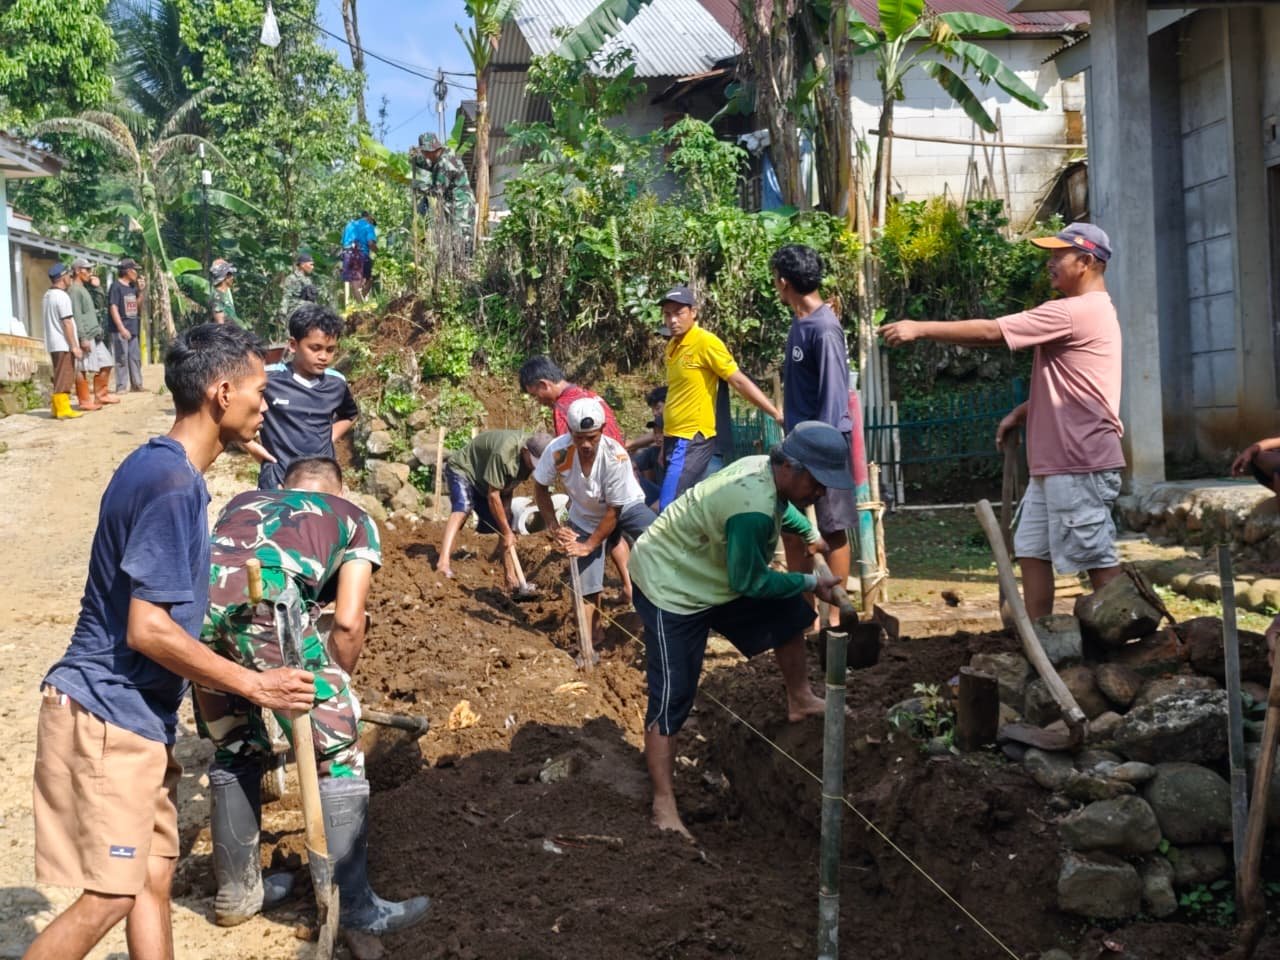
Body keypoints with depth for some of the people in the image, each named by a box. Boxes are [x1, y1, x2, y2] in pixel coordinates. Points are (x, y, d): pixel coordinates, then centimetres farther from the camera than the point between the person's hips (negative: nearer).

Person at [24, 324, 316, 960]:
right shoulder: (173, 483, -20)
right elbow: (148, 629, -23)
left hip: (137, 715, 10)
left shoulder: (163, 468, 10)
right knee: (109, 897, -3)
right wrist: (255, 685, -16)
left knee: (153, 877, 13)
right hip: (108, 716, -10)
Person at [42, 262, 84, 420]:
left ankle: (57, 407, 16)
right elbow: (67, 323, -18)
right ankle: (63, 409, -7)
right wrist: (75, 346, -17)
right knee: (64, 379, -7)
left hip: (53, 344, 9)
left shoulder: (47, 296, 15)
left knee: (60, 378, 14)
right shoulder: (62, 296, -15)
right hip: (64, 344, -9)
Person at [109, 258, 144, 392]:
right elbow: (113, 308, -15)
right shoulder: (116, 286, -10)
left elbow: (138, 306, 20)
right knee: (122, 358, -6)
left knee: (135, 357, 11)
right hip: (120, 330, -8)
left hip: (133, 328, 8)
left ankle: (137, 384, 18)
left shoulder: (132, 287, 13)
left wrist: (140, 291, 5)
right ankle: (121, 386, -2)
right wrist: (121, 328, -22)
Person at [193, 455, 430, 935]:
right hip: (266, 598, -5)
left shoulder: (243, 500, 39)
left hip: (197, 593, 5)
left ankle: (237, 891, 36)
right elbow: (348, 624, 14)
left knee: (233, 749, 25)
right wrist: (334, 690, 30)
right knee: (337, 754, 11)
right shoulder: (353, 518, 28)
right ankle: (355, 905, 16)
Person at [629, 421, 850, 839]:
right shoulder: (753, 510, -35)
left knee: (789, 612, 16)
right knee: (672, 696, -10)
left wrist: (811, 534, 16)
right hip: (671, 588, -10)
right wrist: (811, 583, -13)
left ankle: (800, 701, 32)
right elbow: (749, 583, -23)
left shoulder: (766, 469, -6)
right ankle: (663, 805, -4)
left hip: (707, 572, 10)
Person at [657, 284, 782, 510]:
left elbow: (740, 381, -12)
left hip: (693, 440, -8)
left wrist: (776, 414, -17)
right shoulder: (672, 345, 12)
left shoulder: (706, 342, -11)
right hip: (675, 438, 8)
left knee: (670, 509, -15)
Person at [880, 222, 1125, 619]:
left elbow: (991, 332, -18)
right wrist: (1020, 413, 12)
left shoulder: (1074, 312, -16)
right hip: (1057, 463, 11)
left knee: (1098, 558, -5)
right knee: (1032, 550, 12)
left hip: (1080, 464, -11)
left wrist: (920, 328, -14)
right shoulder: (1090, 313, 18)